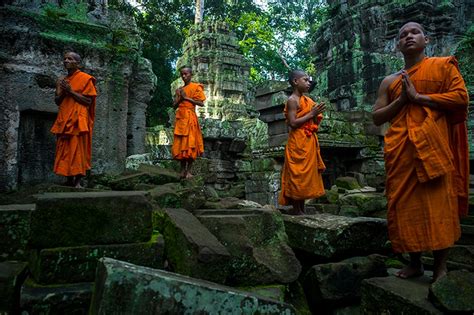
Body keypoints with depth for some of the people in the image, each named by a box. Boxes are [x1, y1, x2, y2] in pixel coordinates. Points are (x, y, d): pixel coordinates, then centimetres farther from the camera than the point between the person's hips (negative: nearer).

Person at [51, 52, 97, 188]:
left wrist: (71, 91, -12)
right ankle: (69, 179, 12)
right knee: (64, 150, 5)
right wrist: (63, 92, -2)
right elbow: (57, 101, 18)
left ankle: (77, 181, -6)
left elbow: (88, 101, -7)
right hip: (63, 120, 6)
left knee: (78, 150, -9)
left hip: (78, 119, -6)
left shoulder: (85, 78, 0)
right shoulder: (61, 80, 18)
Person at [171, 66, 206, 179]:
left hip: (190, 116, -5)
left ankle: (189, 170, -4)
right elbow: (174, 104, 16)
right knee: (180, 144, 2)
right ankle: (182, 170, 8)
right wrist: (180, 98, -3)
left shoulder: (196, 87, 3)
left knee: (190, 143, -7)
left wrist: (186, 97, -9)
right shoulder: (179, 90, 18)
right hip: (180, 117, 5)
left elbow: (201, 103, -7)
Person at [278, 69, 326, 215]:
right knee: (297, 174, -6)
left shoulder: (306, 100, 17)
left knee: (306, 174, 10)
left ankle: (302, 208, 17)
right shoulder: (292, 100, -8)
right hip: (298, 142, -9)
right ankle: (296, 209, 1)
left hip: (308, 142, 9)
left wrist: (316, 115, 3)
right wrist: (311, 114, -15)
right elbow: (293, 123, -18)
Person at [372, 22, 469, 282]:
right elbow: (376, 117, 12)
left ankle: (440, 267, 6)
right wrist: (401, 100, -2)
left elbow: (461, 97, -3)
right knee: (405, 206, 3)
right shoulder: (390, 81, 18)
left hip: (433, 145, -3)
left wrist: (418, 97, -7)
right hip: (400, 150, 3)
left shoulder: (443, 65, 10)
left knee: (438, 205, -5)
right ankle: (415, 263, 15)